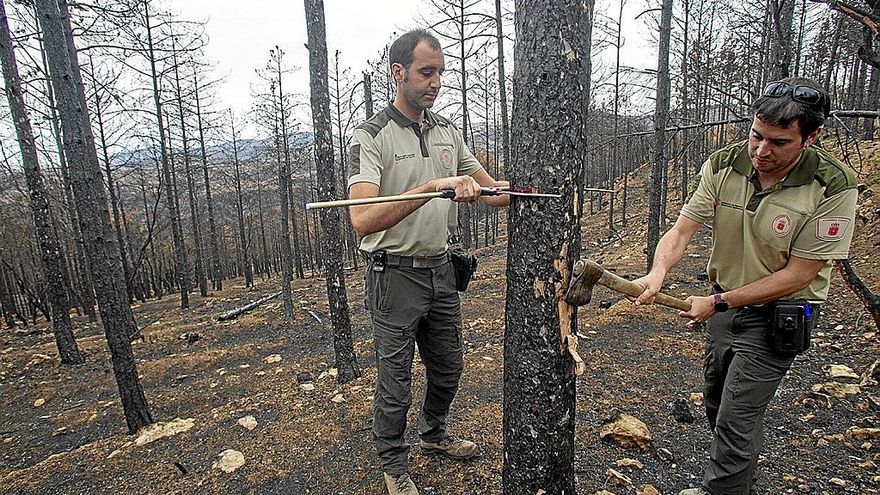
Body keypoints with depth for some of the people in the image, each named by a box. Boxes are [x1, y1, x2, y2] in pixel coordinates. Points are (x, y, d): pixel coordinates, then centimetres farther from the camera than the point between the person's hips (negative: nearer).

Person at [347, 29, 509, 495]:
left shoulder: (448, 131, 7)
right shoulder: (371, 136, -14)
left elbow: (491, 189, 12)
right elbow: (363, 220, -29)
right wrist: (432, 187, -38)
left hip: (441, 269, 7)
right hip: (395, 276, -6)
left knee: (447, 368, 21)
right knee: (395, 382, 9)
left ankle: (433, 434, 49)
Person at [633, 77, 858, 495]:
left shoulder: (833, 188, -22)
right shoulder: (724, 165, -12)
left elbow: (797, 275, -21)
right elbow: (681, 230, -13)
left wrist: (718, 303, -21)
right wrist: (658, 272, -32)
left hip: (777, 316, -5)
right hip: (724, 306, 5)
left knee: (736, 419, -5)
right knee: (715, 401, 21)